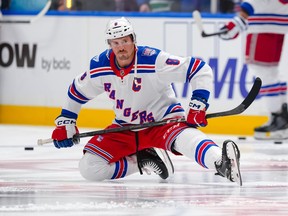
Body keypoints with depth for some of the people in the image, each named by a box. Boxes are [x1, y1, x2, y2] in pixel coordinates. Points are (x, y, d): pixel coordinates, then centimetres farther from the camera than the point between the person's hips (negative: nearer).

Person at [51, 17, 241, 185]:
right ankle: (142, 160, 3)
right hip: (124, 128, 6)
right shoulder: (99, 67, -9)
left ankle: (223, 163, -67)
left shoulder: (153, 61, -24)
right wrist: (65, 123, 9)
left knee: (186, 138, -41)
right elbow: (77, 91, 12)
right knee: (89, 168, -9)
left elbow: (200, 70, -22)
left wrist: (198, 106, -28)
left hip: (163, 120, -6)